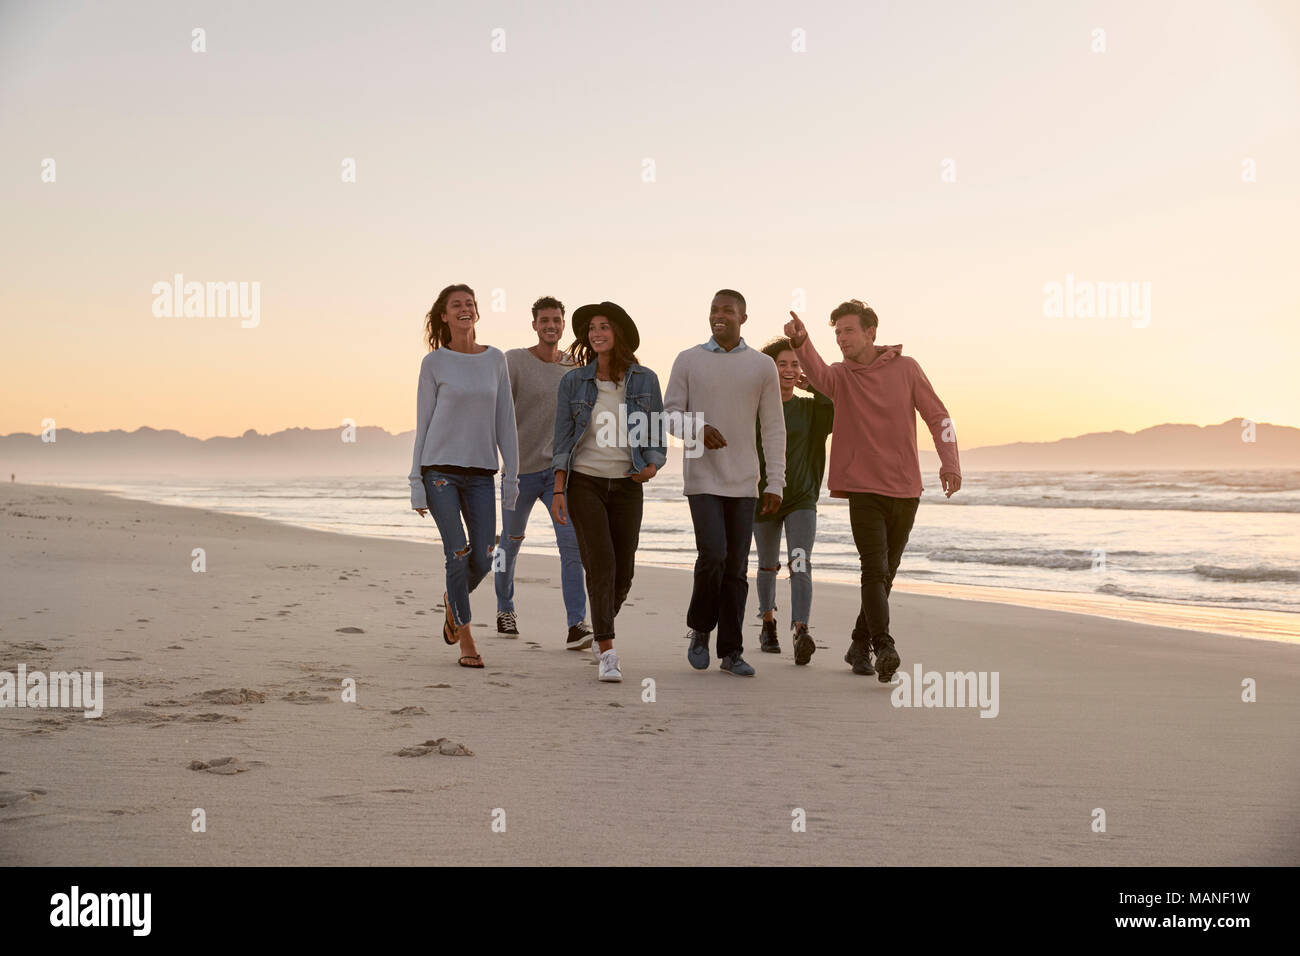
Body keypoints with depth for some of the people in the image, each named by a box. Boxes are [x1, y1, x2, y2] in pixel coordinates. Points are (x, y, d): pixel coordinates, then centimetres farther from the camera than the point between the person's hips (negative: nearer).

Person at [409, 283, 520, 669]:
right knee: (458, 555, -7)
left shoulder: (495, 359, 8)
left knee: (482, 560, 0)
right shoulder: (434, 362, 1)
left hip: (480, 472, 3)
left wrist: (511, 474, 3)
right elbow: (423, 423, 2)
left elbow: (505, 420, 9)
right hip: (440, 468, -3)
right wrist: (417, 483, -1)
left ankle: (452, 601, 33)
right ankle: (466, 640, 7)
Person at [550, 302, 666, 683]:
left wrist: (652, 467, -15)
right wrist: (558, 491, -7)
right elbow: (563, 440, 1)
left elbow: (657, 437, 5)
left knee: (624, 570, 6)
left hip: (627, 484, 2)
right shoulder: (573, 382, 0)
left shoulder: (644, 380, 2)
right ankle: (608, 655, -13)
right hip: (584, 482, -2)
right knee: (600, 564, -14)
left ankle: (601, 633, 34)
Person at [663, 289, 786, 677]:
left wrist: (775, 484, -2)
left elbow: (773, 428, 4)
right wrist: (698, 429, -18)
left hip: (743, 482, 2)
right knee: (712, 556, -15)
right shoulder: (688, 360, 3)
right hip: (702, 479, -2)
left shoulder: (762, 366, 4)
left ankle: (731, 652, 11)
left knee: (736, 568, 3)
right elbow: (670, 414, 4)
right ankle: (700, 629, 9)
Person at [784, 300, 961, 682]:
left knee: (885, 574, 11)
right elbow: (816, 373, -22)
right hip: (863, 489, -2)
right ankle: (884, 648, -24)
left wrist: (949, 463, -8)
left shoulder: (905, 368, 4)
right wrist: (800, 342, -43)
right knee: (875, 569, -17)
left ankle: (860, 645, 26)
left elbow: (937, 416, 5)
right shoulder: (840, 375, 2)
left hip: (905, 490, 2)